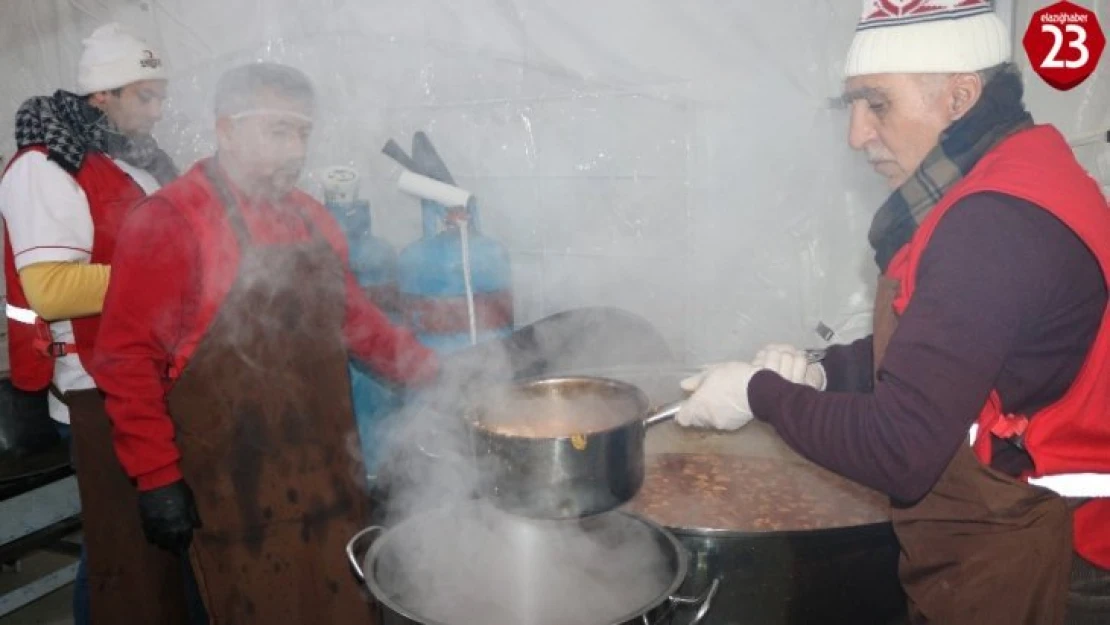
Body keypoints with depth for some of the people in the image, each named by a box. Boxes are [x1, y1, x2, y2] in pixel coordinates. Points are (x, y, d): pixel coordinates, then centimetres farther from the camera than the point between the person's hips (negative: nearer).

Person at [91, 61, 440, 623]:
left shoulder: (313, 219, 10)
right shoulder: (168, 221, -11)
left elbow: (353, 317, 18)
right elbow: (128, 359, -12)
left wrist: (432, 372, 10)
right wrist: (157, 478, -13)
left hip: (329, 477, 6)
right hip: (240, 495, -6)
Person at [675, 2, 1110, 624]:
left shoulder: (998, 223, -27)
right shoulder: (1014, 178, 6)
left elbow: (898, 452, -26)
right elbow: (931, 348, 15)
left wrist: (760, 391, -14)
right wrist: (823, 372, 1)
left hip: (1010, 574, -9)